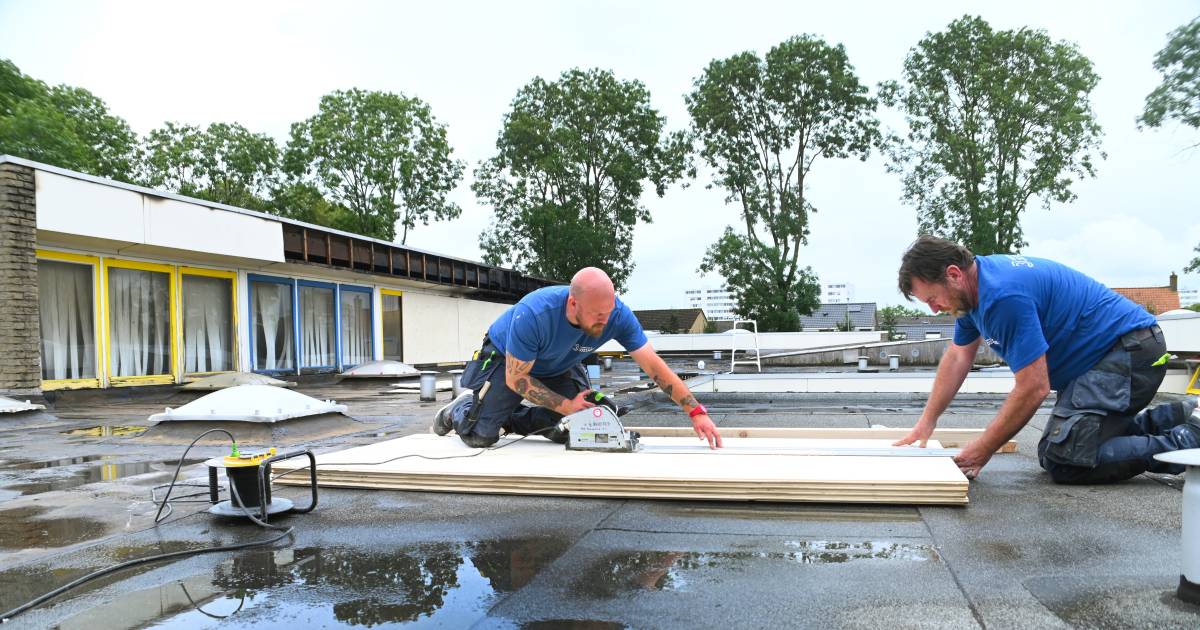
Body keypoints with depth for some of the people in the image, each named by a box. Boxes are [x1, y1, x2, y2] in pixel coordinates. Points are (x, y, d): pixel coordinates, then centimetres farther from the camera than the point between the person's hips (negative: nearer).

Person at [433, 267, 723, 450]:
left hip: (557, 367, 5)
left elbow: (654, 365, -27)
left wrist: (696, 411, -32)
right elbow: (515, 379, -28)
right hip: (505, 359, -4)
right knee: (481, 436, -12)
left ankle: (512, 420, 17)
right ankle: (458, 410, 25)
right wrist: (565, 405, -31)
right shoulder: (533, 314, -42)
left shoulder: (617, 314, -32)